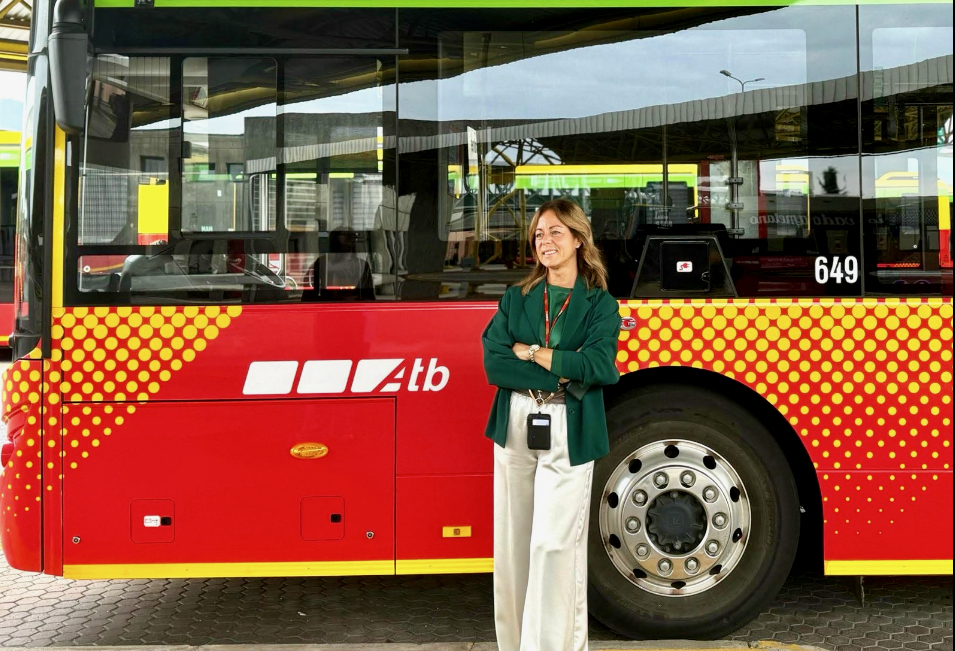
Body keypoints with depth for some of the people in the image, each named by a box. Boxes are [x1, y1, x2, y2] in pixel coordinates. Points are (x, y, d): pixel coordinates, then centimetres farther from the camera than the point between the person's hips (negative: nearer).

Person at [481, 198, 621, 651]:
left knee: (553, 545, -6)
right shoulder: (515, 299, 11)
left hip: (569, 435, -3)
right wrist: (562, 375, -11)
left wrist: (529, 351, -8)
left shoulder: (600, 304, 4)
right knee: (514, 542, 6)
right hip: (515, 428, 3)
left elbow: (599, 366, -12)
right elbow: (494, 363, -3)